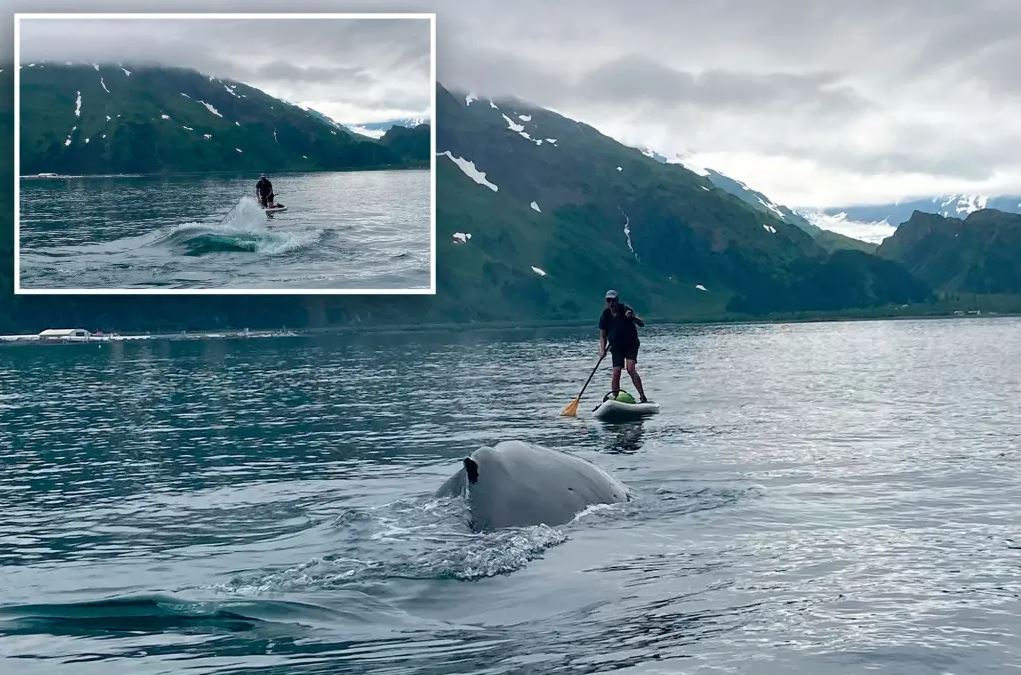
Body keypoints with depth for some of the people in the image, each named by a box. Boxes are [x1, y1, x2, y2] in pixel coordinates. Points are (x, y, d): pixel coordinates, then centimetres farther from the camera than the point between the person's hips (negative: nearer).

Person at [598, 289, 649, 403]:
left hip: (631, 344, -3)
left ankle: (643, 398, -16)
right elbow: (603, 335, 3)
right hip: (616, 347, 3)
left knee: (631, 369, -19)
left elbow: (642, 324, -14)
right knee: (616, 372, -9)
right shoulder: (605, 315, -3)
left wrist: (633, 317, -34)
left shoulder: (626, 310, -10)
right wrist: (602, 349, -11)